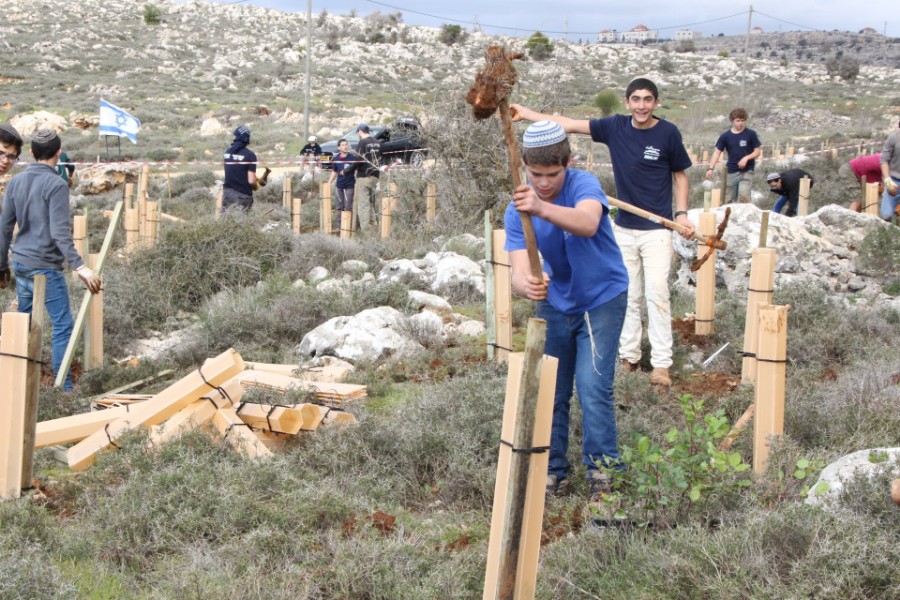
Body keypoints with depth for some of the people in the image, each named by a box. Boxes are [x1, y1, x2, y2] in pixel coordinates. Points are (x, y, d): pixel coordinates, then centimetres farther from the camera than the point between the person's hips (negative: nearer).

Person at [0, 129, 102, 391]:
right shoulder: (56, 185, -12)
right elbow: (60, 232, -20)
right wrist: (79, 266, -24)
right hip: (45, 266, -8)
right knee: (63, 326, -3)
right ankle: (63, 388, -4)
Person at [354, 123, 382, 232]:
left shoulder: (362, 143, -10)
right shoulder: (378, 143, 10)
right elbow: (380, 159, 14)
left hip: (363, 177, -6)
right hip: (375, 176, 6)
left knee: (363, 204, -3)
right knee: (373, 203, 14)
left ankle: (365, 228, -6)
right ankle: (374, 226, 15)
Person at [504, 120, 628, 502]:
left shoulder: (583, 185, -23)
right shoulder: (517, 210, -13)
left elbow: (588, 223, -47)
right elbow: (519, 269, -24)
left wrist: (543, 209, -65)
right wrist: (526, 284, -49)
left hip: (602, 299, -4)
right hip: (555, 303, 4)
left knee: (593, 389, -14)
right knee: (550, 393, 8)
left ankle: (603, 475, -3)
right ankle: (554, 473, 23)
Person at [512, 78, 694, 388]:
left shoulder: (668, 133, -6)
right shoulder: (616, 127, 1)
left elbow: (679, 174, 5)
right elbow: (569, 124, 2)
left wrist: (681, 214, -6)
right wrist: (525, 113, -2)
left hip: (657, 229, -4)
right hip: (623, 227, 4)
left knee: (656, 294, -9)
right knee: (628, 295, 9)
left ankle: (661, 364, -5)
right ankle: (628, 357, 17)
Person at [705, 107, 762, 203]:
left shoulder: (751, 134, -2)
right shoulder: (725, 136, 2)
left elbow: (758, 151, 1)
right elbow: (717, 152, 1)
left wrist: (746, 158, -17)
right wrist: (711, 168, -11)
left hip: (746, 171, -3)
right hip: (731, 172, 3)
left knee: (743, 196, -19)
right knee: (727, 200, 6)